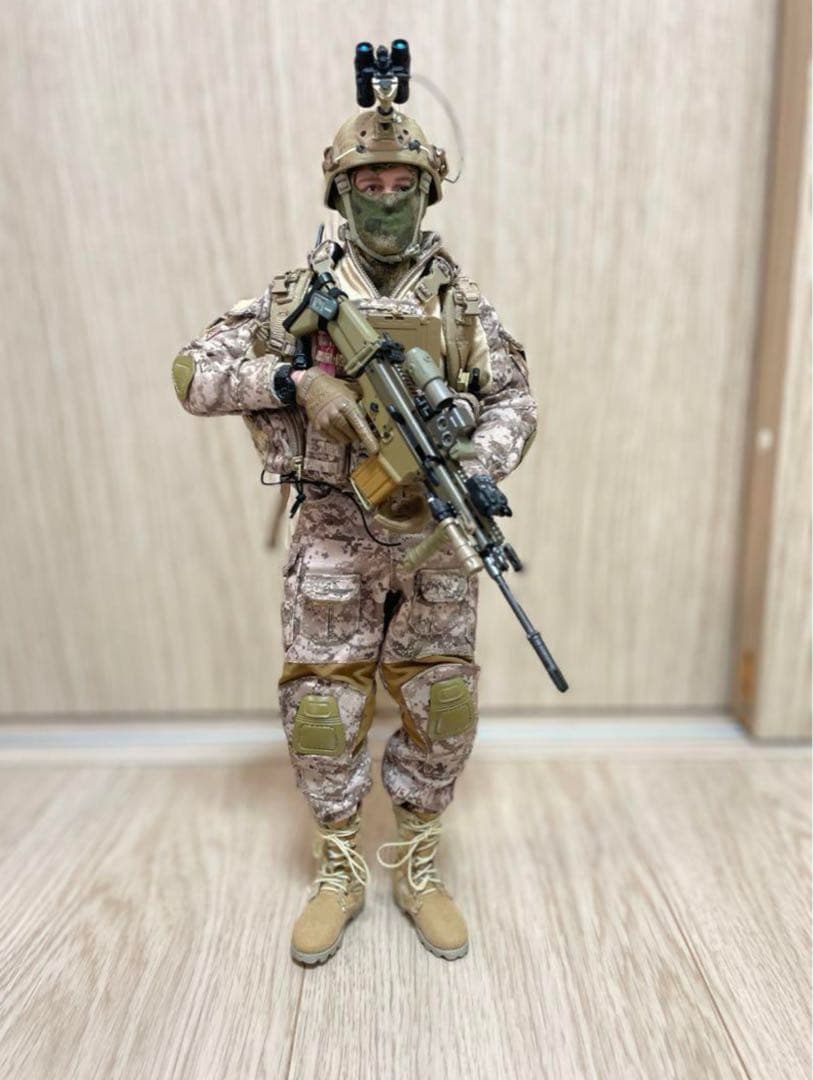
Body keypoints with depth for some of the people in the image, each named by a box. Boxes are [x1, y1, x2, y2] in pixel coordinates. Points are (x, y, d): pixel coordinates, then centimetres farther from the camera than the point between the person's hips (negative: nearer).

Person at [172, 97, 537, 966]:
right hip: (334, 537, -1)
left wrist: (481, 470, -12)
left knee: (441, 708, 6)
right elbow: (195, 375, -2)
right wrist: (294, 378, -18)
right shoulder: (300, 293, 2)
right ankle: (340, 871, 29)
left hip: (434, 535, 2)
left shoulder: (460, 300, 5)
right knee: (323, 708, 4)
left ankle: (415, 866, 30)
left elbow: (512, 399, 8)